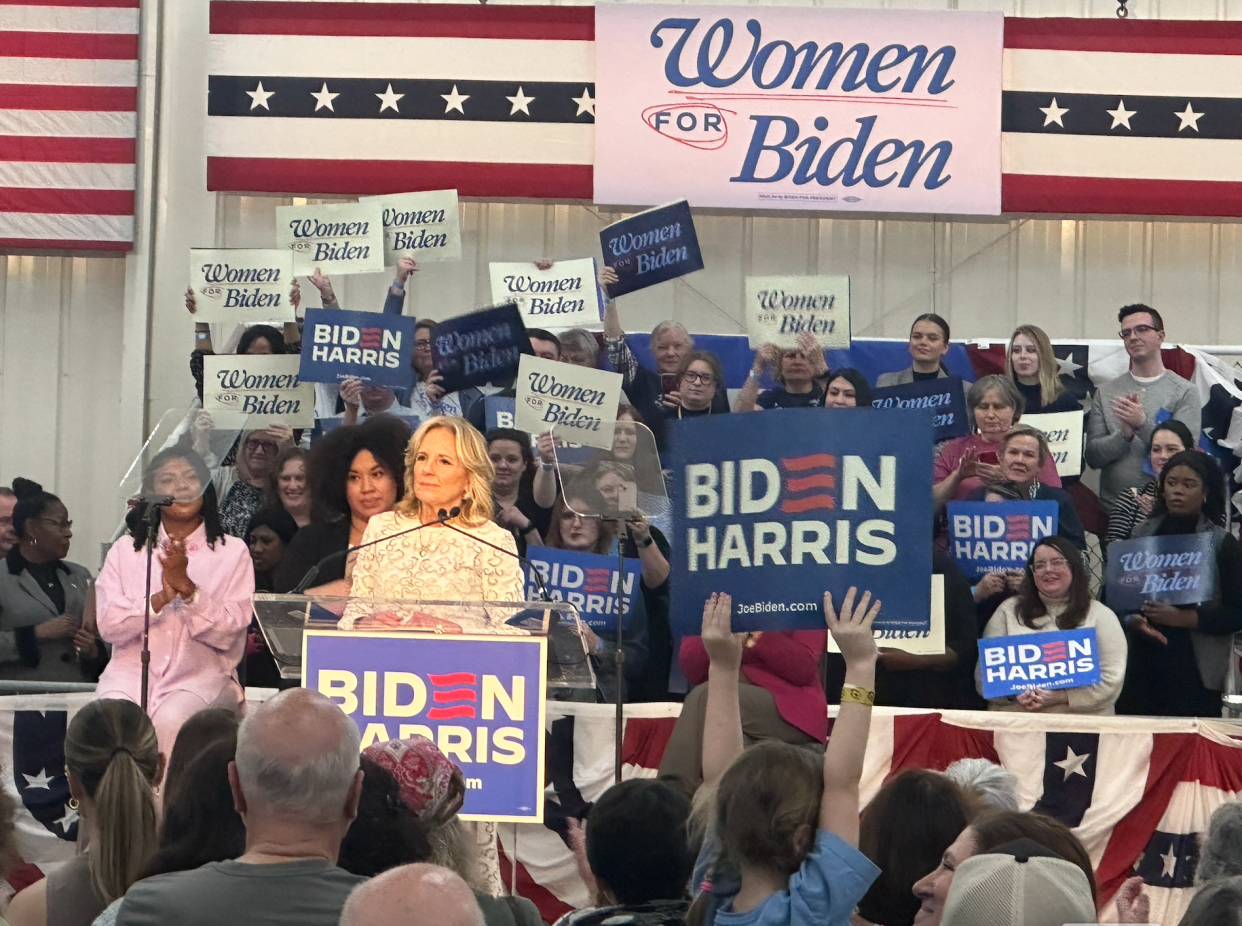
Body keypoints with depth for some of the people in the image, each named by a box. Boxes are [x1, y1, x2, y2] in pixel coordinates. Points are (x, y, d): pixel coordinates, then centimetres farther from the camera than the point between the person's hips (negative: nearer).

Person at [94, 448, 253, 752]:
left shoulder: (232, 552, 9)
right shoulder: (126, 550, 14)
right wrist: (163, 597, -13)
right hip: (133, 669, 2)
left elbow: (227, 634, -2)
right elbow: (108, 626, 2)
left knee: (171, 720, -33)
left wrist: (187, 587, -15)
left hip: (202, 674, -1)